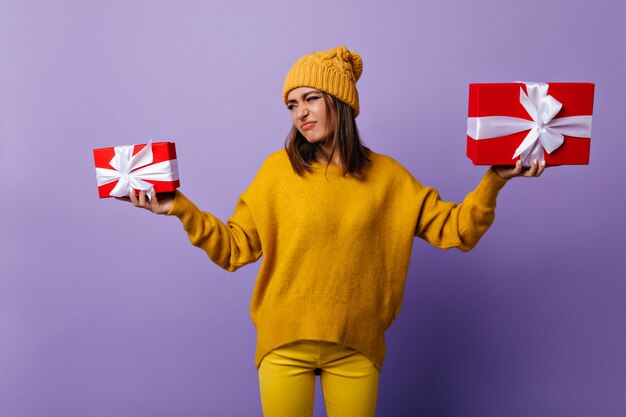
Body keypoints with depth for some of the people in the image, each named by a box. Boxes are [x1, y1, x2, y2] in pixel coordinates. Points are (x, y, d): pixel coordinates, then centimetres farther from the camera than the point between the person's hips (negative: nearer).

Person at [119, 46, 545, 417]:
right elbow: (236, 247, -4)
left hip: (356, 347, 1)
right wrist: (181, 208, -15)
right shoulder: (279, 169, -4)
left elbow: (453, 229, 0)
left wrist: (493, 180, -11)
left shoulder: (385, 175, -1)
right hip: (284, 344, 0)